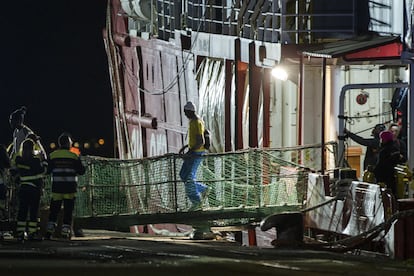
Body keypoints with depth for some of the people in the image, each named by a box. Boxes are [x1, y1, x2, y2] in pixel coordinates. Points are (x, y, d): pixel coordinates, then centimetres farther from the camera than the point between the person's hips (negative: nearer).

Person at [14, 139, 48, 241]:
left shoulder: (19, 160, -1)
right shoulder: (35, 161, -14)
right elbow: (42, 171, -8)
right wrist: (45, 162, 8)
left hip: (23, 188, 5)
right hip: (35, 188, -5)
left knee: (22, 210, 7)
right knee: (34, 211, 2)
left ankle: (20, 233, 4)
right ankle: (32, 233, 3)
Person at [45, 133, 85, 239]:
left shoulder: (52, 155, 0)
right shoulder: (74, 156, -3)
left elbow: (48, 170, 4)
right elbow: (81, 171, 2)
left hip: (57, 187, 1)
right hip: (70, 188, -1)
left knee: (54, 210, 7)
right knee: (68, 211, 4)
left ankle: (50, 231, 1)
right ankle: (65, 232, 1)